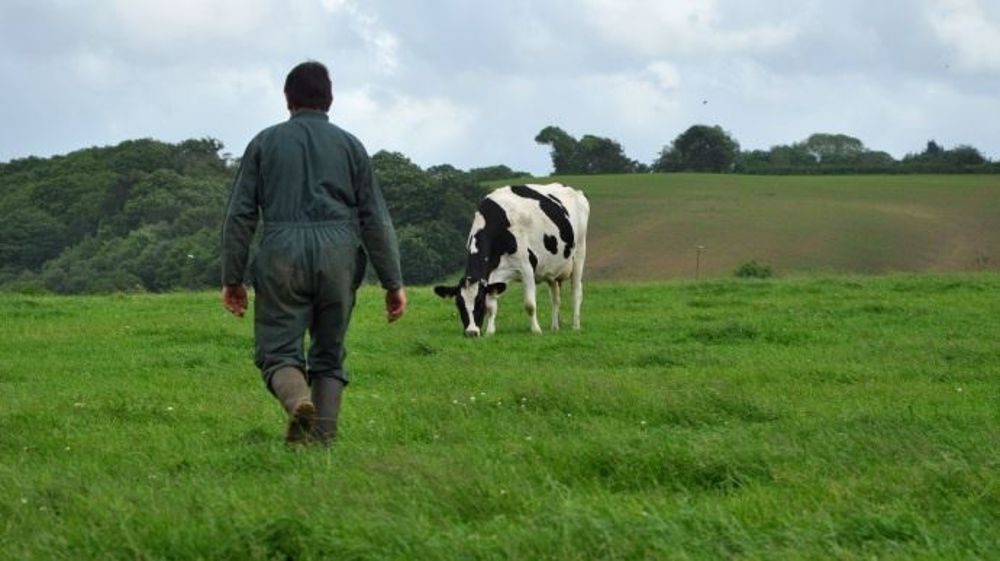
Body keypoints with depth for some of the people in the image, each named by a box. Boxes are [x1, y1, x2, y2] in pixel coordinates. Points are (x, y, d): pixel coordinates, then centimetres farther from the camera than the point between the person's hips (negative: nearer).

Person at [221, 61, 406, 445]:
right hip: (338, 253, 1)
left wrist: (232, 278, 10)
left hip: (282, 254, -1)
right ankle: (323, 438, 1)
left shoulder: (265, 143, 11)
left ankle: (298, 401, -31)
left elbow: (239, 215, 7)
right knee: (329, 354, 12)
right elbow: (375, 219, 9)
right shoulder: (350, 146, 12)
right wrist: (393, 283, 11)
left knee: (278, 351, 0)